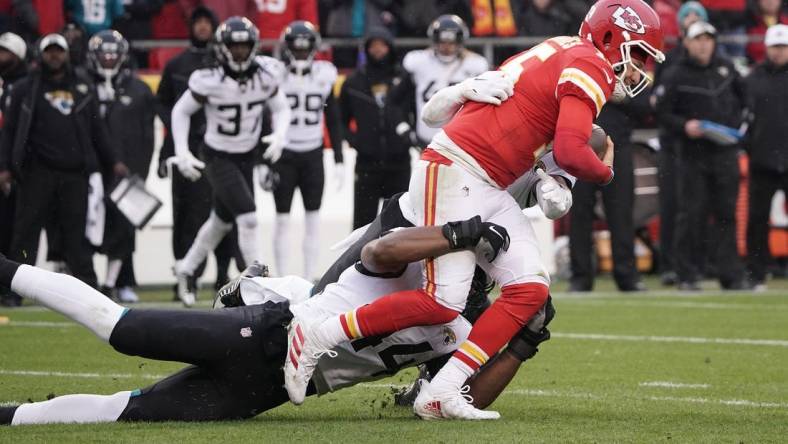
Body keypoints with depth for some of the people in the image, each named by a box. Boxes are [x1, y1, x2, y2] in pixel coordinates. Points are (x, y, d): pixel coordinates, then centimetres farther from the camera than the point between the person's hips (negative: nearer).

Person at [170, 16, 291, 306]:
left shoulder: (265, 75, -12)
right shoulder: (210, 81, -22)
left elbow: (281, 109, 4)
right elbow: (181, 111, -7)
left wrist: (279, 136, -16)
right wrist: (182, 154, -12)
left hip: (247, 156, 5)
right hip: (218, 158, -5)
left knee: (222, 221, 19)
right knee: (248, 218, -18)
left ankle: (186, 270, 41)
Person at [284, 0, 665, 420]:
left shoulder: (559, 55, 21)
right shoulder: (592, 67, -8)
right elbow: (570, 153, -19)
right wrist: (605, 172, 1)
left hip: (488, 191, 10)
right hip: (453, 175, -10)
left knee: (530, 288, -2)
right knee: (444, 301, -15)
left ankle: (441, 393, -7)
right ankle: (316, 334, -4)